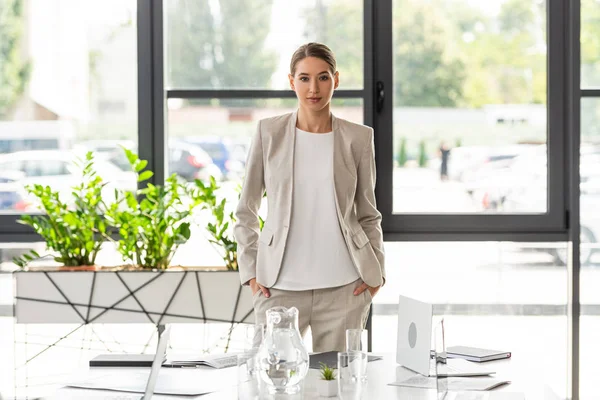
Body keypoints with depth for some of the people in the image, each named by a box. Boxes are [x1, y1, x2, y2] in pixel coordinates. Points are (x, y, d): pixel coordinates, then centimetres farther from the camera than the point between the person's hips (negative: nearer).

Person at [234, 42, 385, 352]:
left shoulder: (358, 138, 4)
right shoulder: (269, 132, 3)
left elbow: (368, 213, 12)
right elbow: (246, 210, 9)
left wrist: (376, 272, 3)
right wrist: (250, 269, 2)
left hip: (343, 288, 0)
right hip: (280, 286, 0)